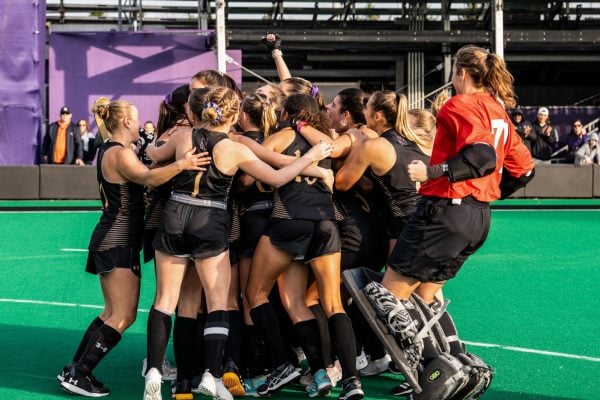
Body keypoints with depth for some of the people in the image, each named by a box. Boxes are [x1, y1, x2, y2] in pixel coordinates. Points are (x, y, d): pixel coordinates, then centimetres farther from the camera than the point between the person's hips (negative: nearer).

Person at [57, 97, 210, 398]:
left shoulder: (110, 151, 16)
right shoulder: (120, 154, -16)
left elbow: (143, 176, 22)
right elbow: (148, 178, -34)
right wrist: (180, 165, -49)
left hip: (115, 242, 11)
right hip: (117, 244, -11)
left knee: (114, 313, 16)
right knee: (122, 316, -9)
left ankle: (73, 370, 19)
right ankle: (78, 375, -6)